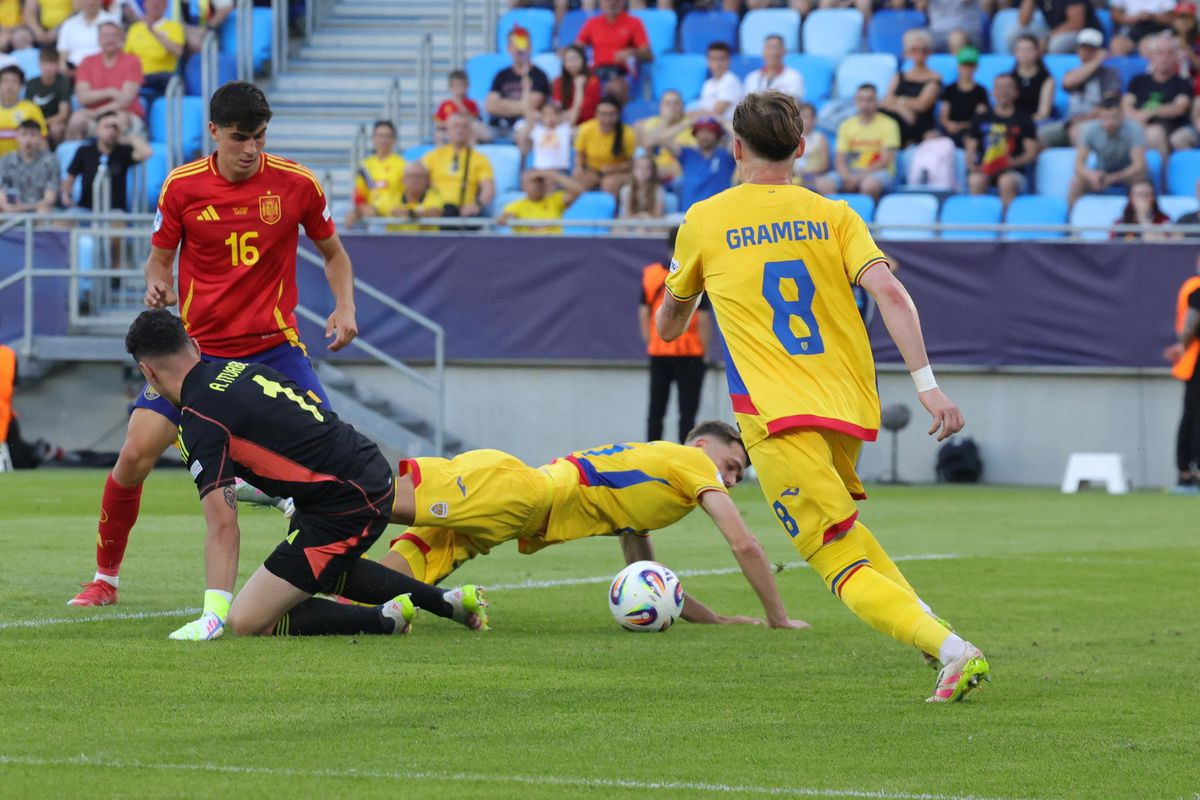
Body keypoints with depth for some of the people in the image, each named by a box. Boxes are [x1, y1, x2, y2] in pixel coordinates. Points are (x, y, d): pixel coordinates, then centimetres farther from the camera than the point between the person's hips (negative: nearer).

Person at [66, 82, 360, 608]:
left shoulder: (297, 184, -5)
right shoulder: (181, 187, -5)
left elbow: (333, 253, 10)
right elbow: (159, 258, 8)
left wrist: (344, 309, -7)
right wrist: (157, 286, -15)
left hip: (274, 345, 0)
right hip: (196, 347, 0)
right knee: (136, 454, -11)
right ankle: (105, 578, 9)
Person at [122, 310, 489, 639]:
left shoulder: (200, 421, -14)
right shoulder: (240, 369, 11)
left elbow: (223, 525, -20)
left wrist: (213, 615, -20)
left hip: (345, 509, -9)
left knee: (246, 622, -7)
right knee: (322, 571, 38)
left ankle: (383, 619, -6)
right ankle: (447, 601, 30)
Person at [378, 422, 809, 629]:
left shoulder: (645, 459, 35)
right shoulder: (694, 461, 10)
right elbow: (743, 545, 1)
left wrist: (715, 619, 31)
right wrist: (779, 620, 10)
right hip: (514, 489, -8)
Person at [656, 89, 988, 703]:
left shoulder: (704, 221, 6)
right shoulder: (831, 215, 9)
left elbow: (668, 325, 19)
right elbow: (889, 291, -8)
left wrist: (667, 321, 43)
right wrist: (927, 383, -11)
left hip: (776, 416, -4)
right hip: (849, 405, 4)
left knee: (846, 567, -7)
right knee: (842, 525, 31)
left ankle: (953, 651, -28)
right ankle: (924, 619, 11)